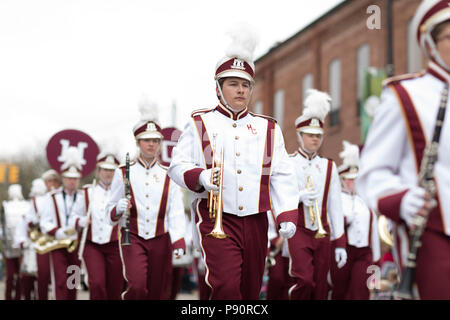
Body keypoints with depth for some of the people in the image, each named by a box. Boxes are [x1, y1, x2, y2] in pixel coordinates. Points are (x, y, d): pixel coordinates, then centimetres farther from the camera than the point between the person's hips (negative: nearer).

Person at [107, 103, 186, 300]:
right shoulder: (123, 173, 6)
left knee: (157, 293, 5)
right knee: (137, 286, -23)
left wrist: (178, 242, -15)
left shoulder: (168, 175, 8)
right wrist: (119, 208, -15)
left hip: (160, 239, 2)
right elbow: (110, 211, 8)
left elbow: (176, 212, -1)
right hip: (133, 238, -2)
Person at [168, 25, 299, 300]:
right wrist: (200, 177, -21)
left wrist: (287, 216, -6)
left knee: (251, 290, 11)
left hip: (255, 222, 4)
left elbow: (282, 177, 7)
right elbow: (178, 166, 1)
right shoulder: (199, 124, 7)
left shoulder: (268, 128, 14)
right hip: (215, 219, -4)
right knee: (226, 287, -20)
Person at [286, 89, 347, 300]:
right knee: (305, 281, -22)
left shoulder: (329, 167, 13)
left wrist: (340, 243, 7)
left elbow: (335, 206, 11)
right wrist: (298, 196, -21)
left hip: (323, 234, 4)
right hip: (298, 231, -4)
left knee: (320, 288, 3)